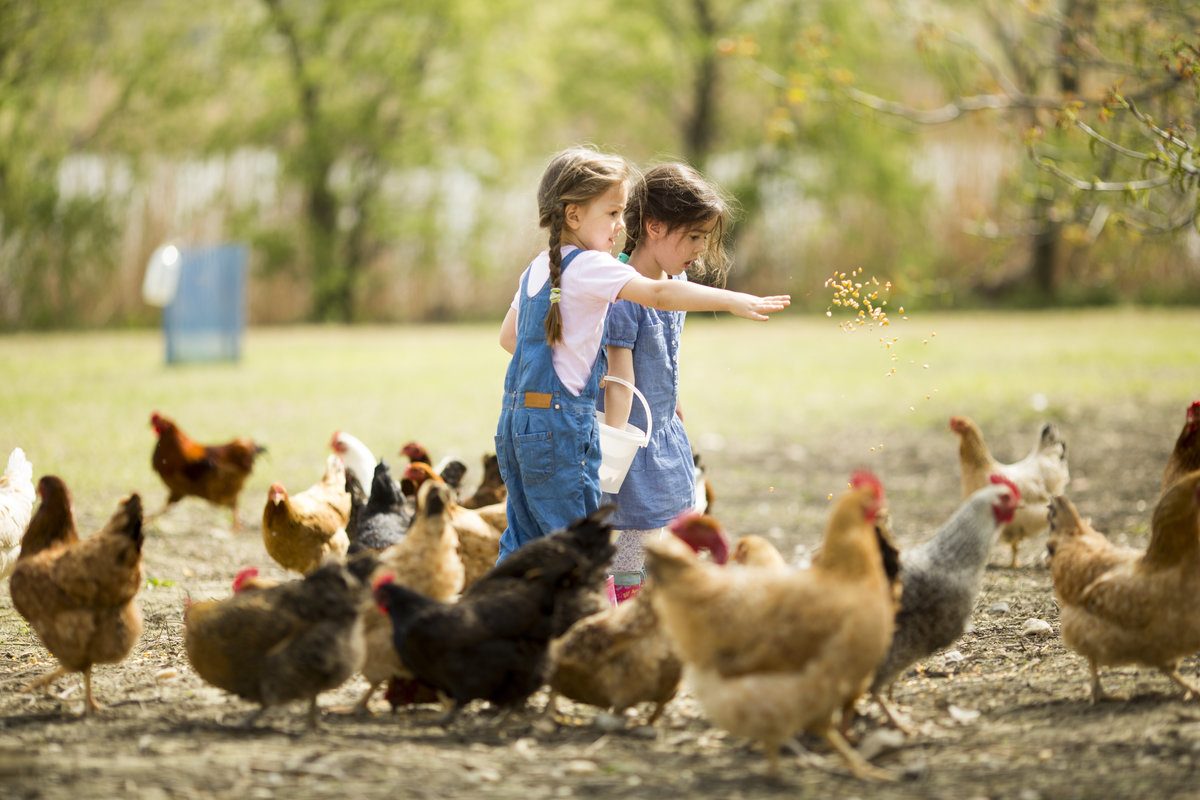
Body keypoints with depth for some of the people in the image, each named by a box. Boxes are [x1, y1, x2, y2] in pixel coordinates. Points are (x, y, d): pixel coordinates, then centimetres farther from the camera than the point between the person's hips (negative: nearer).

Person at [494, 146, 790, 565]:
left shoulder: (538, 268, 15)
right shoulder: (590, 266, -13)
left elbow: (508, 336, 26)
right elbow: (659, 294, -27)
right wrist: (734, 301, -32)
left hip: (516, 418, 9)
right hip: (560, 421, -9)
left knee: (524, 539, 13)